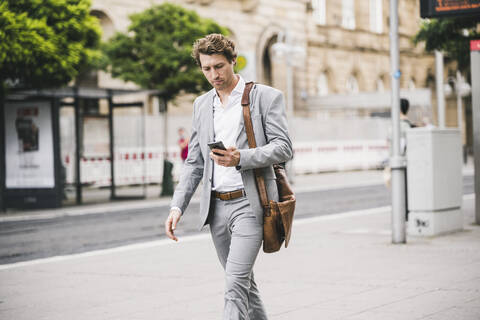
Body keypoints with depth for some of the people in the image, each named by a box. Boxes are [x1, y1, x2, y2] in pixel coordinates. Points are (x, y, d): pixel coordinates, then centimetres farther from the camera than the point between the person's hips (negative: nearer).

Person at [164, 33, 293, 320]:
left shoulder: (267, 97, -1)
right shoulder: (202, 105, 15)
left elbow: (284, 148, -8)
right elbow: (194, 162, 17)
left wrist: (241, 158, -23)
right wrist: (178, 206, 6)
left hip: (249, 203, -6)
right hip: (216, 207, 6)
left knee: (235, 283, -15)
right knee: (243, 281, 13)